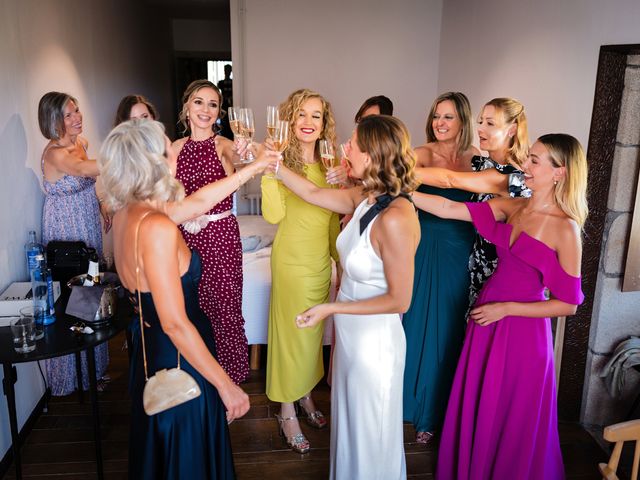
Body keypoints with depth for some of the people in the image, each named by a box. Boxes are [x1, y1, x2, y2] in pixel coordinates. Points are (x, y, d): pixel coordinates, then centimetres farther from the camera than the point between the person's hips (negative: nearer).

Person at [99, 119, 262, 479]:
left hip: (152, 353, 9)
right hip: (180, 361, -9)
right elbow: (176, 323, -27)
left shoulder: (126, 212, -1)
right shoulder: (157, 228, -28)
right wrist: (226, 386, -19)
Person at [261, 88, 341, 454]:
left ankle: (306, 397, 38)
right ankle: (288, 413, 21)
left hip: (323, 260, 6)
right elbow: (274, 215, -23)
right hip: (292, 260, -6)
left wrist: (341, 259, 15)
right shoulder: (281, 159, -10)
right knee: (292, 331, 4)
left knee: (313, 332, 18)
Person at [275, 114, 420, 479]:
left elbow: (399, 300, -24)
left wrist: (331, 308, -21)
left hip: (375, 337, -8)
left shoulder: (395, 219, -29)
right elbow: (314, 194, 9)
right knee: (351, 421, 28)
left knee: (370, 434, 17)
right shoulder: (366, 198, -6)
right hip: (352, 330, 8)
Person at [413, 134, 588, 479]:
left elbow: (568, 304, -12)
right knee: (475, 408, 19)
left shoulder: (565, 229, -15)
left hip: (522, 328, -5)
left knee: (511, 417, 12)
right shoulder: (512, 208, 0)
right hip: (486, 318, 6)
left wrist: (505, 308, -15)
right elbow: (448, 209, -6)